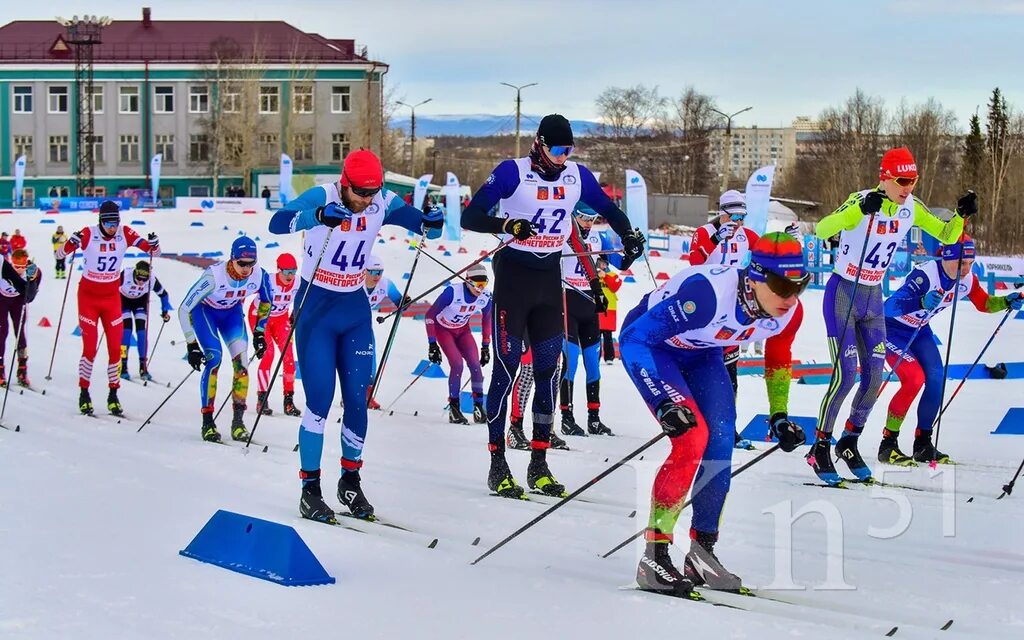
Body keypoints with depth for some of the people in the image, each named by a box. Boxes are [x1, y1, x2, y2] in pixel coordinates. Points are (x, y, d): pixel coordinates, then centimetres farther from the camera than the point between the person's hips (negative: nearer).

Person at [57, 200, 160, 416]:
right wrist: (72, 243, -35)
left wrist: (153, 244, -28)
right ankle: (84, 394, 8)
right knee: (90, 348, -6)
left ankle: (113, 396, 9)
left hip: (112, 297, 2)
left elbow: (153, 252, -5)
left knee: (115, 348, -1)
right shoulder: (89, 235, -17)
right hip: (88, 297, -2)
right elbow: (59, 254, -15)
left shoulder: (125, 234, -10)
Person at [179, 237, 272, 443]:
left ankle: (238, 421, -5)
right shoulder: (214, 275, -38)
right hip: (204, 310, -4)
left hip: (232, 312, 4)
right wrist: (192, 345, -29)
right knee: (214, 358, -22)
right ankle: (207, 422, -16)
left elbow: (266, 302, -1)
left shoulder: (260, 276, -26)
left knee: (241, 361, -14)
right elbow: (184, 309, -29)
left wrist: (259, 333, 0)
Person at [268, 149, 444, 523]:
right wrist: (318, 216, -51)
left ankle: (350, 480, 21)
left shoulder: (384, 204, -6)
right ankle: (310, 489, 1)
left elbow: (424, 225, -1)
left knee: (358, 399, 4)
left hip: (356, 310, 4)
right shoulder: (323, 197, -19)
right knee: (319, 400, -9)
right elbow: (277, 223, -33)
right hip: (316, 308, -4)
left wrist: (431, 224, -26)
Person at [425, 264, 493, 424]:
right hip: (443, 329, -4)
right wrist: (432, 344, -26)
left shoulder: (485, 297, -19)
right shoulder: (452, 292, -33)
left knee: (475, 364, -14)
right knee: (457, 364, -21)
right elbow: (430, 315, -25)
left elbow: (486, 320, 2)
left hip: (462, 330, 4)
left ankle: (479, 408, -5)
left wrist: (485, 346, 4)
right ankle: (453, 409, -9)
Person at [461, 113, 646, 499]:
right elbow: (470, 217, -15)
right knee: (506, 368, -6)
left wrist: (629, 236, 0)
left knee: (548, 369, 4)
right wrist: (508, 226, -32)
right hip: (514, 275, -5)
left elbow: (608, 209, 18)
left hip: (550, 278, 5)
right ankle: (497, 466, -2)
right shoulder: (512, 173, -13)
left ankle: (539, 466, 10)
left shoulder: (577, 176, 2)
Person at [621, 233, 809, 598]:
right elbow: (634, 339, -35)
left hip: (702, 352, 7)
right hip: (648, 343, -6)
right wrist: (664, 402, -42)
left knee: (720, 442, -6)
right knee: (693, 437, -21)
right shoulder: (708, 293, -41)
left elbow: (778, 360, 6)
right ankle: (654, 558, -16)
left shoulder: (789, 313, -19)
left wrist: (779, 416, 2)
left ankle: (702, 552, 9)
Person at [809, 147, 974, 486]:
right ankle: (819, 449, -1)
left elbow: (946, 235, 7)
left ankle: (849, 443, 21)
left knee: (874, 376, 3)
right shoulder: (862, 201, -20)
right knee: (846, 374, -13)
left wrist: (962, 215, -14)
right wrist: (861, 209, -48)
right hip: (843, 294, -6)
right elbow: (822, 231, -35)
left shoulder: (911, 208, -1)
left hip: (873, 299, 6)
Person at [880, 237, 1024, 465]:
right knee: (914, 379, -22)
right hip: (891, 328, -7)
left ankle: (923, 445, 6)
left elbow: (984, 304, 9)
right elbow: (889, 306, -41)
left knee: (936, 379, -9)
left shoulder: (966, 280, -11)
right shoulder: (925, 275, -33)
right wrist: (921, 302, -58)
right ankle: (888, 445, -12)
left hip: (919, 331, 7)